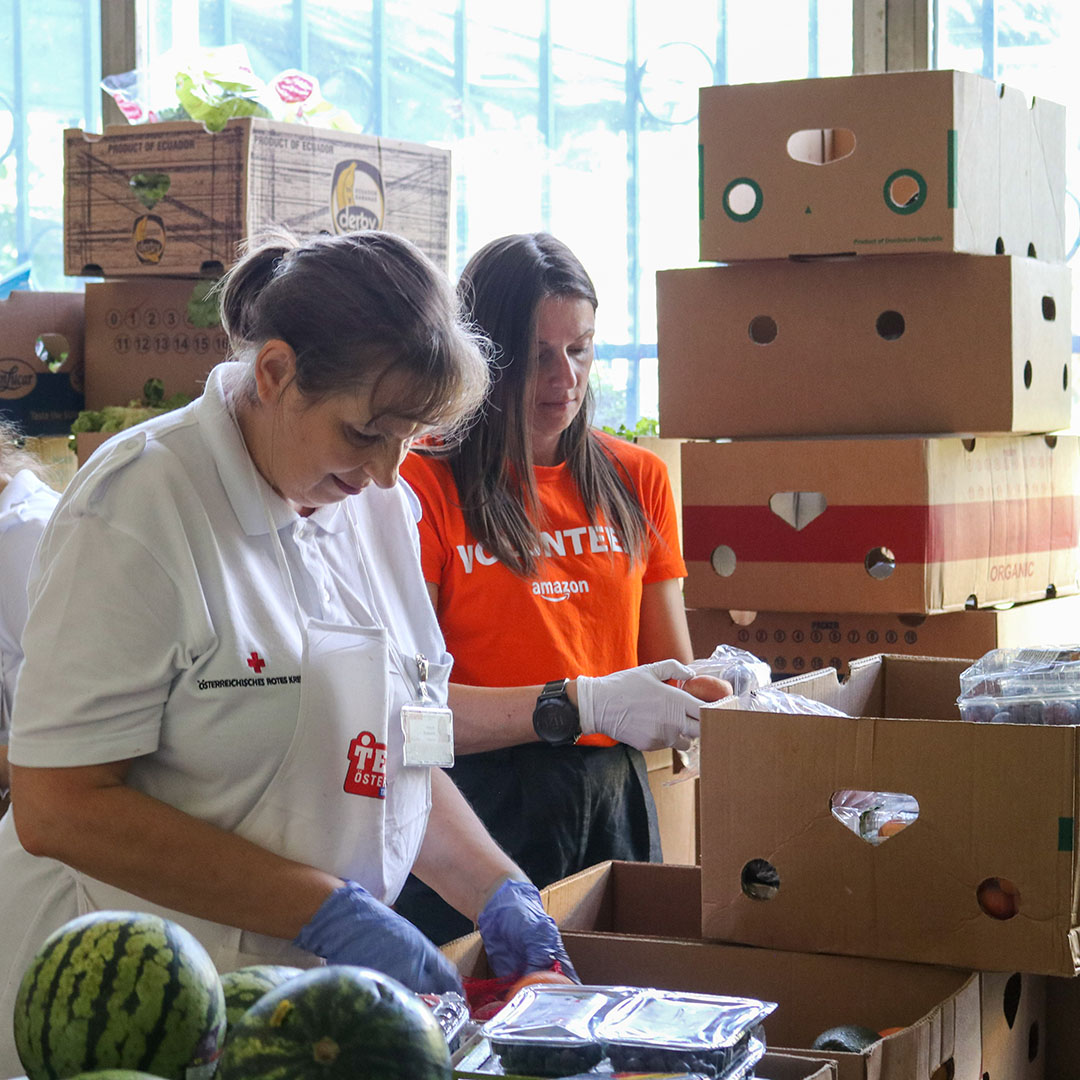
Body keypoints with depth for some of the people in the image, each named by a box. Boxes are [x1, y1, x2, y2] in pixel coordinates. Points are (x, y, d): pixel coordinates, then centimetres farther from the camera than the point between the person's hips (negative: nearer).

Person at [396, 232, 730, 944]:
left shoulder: (637, 479, 11)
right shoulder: (423, 483, -6)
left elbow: (671, 667, 15)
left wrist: (712, 695, -8)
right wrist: (581, 704, -21)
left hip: (613, 802, 5)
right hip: (476, 804, -5)